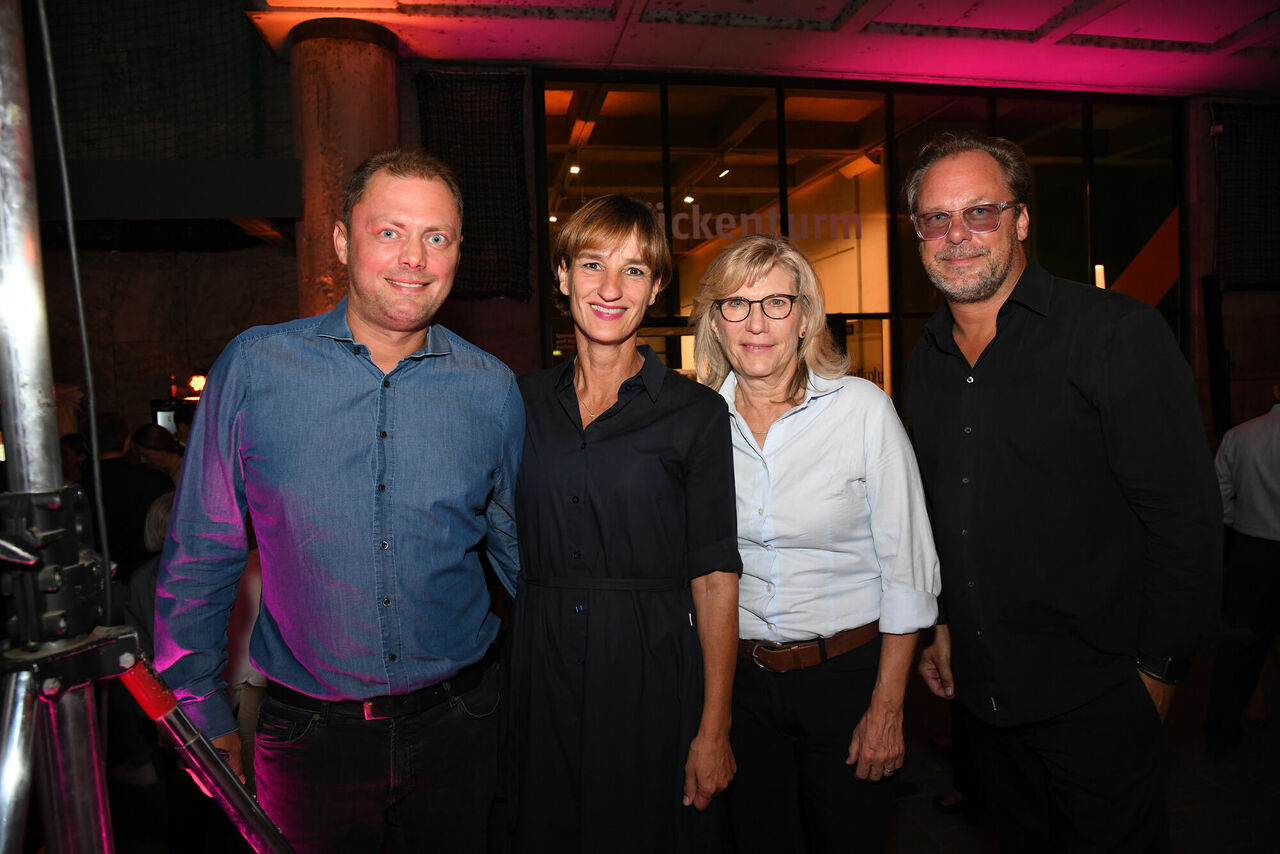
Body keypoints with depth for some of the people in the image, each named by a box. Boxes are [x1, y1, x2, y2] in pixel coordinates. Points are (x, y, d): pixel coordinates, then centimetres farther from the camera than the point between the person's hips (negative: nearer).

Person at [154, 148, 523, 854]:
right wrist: (202, 715, 2)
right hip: (308, 735, -1)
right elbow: (199, 554, 0)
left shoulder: (493, 389, -4)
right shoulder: (254, 366, -7)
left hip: (458, 722, 2)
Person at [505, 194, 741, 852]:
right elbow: (501, 541, 11)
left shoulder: (695, 413, -6)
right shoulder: (522, 401, 4)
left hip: (650, 672, -3)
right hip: (539, 666, 3)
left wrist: (714, 728, -9)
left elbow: (714, 577, -7)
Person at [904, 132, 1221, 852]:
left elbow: (1186, 516, -13)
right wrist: (943, 623, 12)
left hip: (1099, 693, -5)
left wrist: (1160, 670, -12)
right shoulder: (926, 360, 6)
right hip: (983, 690, 5)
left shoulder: (1119, 332, -12)